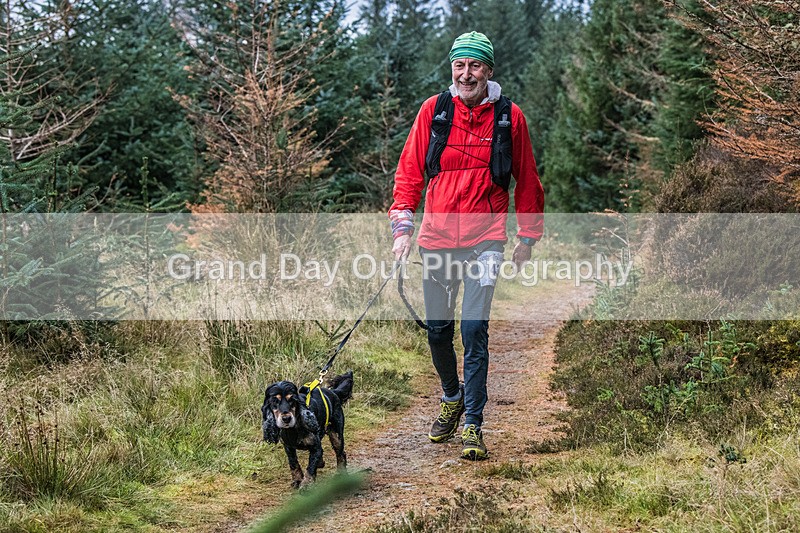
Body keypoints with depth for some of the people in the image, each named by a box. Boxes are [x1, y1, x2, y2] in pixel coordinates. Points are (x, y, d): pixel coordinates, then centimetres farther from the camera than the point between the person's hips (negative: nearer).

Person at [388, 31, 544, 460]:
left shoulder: (509, 117, 0)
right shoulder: (434, 110, 2)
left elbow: (526, 179, 9)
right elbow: (410, 170, 5)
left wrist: (528, 236, 10)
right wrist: (403, 227, -3)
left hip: (485, 238, -2)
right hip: (437, 236, 2)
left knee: (474, 329, -12)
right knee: (437, 329, 11)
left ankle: (472, 424, -5)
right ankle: (452, 398, 37)